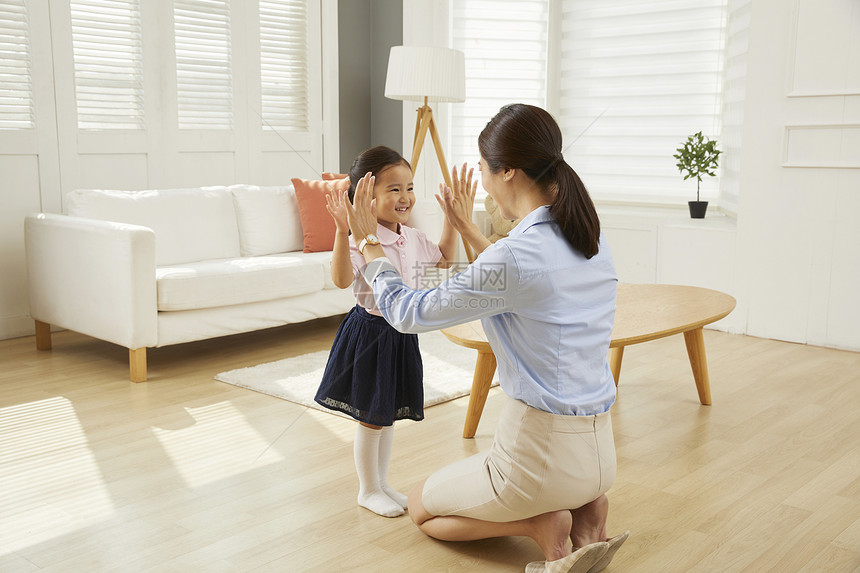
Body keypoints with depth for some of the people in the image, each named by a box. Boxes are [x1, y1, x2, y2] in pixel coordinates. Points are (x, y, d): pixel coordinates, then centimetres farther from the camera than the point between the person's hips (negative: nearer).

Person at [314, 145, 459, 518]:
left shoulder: (413, 239, 4)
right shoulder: (361, 239, -20)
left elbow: (445, 258, 22)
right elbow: (341, 279, -35)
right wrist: (342, 230, -44)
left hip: (402, 334, 7)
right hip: (371, 331, -7)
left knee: (388, 416, 19)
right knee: (371, 418, 6)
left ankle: (382, 483, 35)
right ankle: (368, 490, 24)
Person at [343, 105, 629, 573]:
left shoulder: (512, 257, -25)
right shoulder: (592, 239, 0)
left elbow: (408, 313, -11)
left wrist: (367, 243, 3)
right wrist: (469, 229, 26)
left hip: (542, 453, -7)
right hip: (600, 452, 8)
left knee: (421, 507, 21)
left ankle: (541, 523, 0)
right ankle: (585, 509, 11)